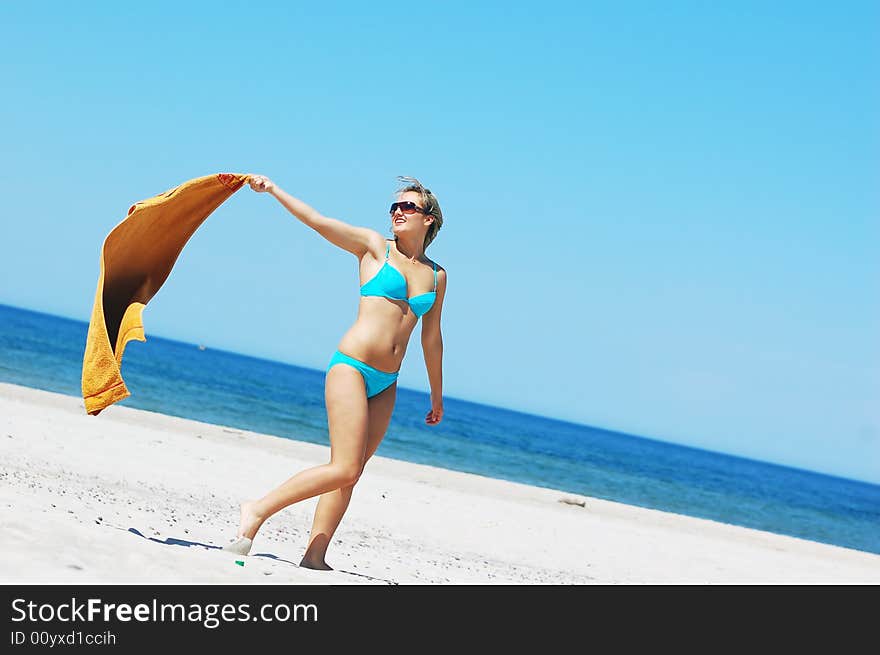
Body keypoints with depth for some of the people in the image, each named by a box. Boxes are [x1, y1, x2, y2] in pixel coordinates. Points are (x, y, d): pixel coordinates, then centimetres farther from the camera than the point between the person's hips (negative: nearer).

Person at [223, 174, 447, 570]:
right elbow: (316, 220, -4)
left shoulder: (437, 276, 14)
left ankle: (314, 556, 5)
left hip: (385, 386, 5)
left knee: (349, 473, 2)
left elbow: (431, 339, 21)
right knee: (344, 469, -15)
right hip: (350, 366, -5)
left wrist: (437, 398, 26)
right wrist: (272, 189, -15)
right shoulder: (374, 247, 3)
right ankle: (258, 510, -3)